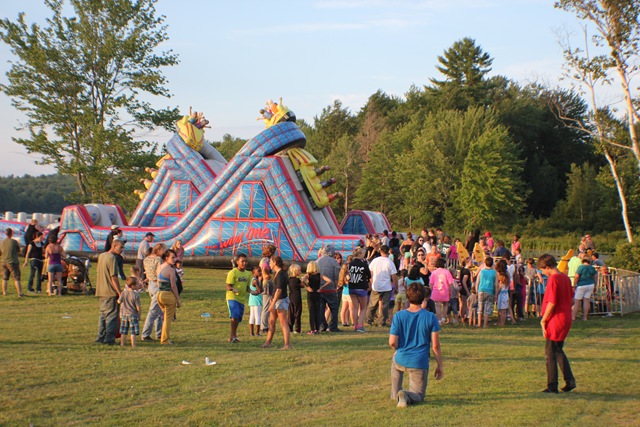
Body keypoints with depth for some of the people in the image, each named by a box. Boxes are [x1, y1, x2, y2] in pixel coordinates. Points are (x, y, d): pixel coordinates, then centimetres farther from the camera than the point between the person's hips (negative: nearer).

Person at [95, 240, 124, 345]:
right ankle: (109, 339, -4)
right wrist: (120, 293, -17)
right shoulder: (112, 258, -15)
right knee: (112, 316, -3)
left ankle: (100, 338, 18)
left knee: (103, 315, 16)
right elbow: (114, 277, -19)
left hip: (101, 291, 9)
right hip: (111, 292, -9)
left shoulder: (101, 256, 13)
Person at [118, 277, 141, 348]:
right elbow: (138, 307, -12)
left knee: (123, 332, 12)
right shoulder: (136, 295, -15)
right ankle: (133, 344, 0)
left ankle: (122, 344, 15)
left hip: (124, 314, 4)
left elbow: (119, 301, 3)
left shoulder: (123, 293, -5)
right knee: (133, 332, 1)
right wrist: (139, 315, 2)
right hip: (133, 315, -4)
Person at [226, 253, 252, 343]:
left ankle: (232, 336, 22)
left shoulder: (248, 274, 11)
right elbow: (228, 287, -11)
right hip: (232, 297, -6)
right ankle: (233, 335, -12)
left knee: (238, 319, 9)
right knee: (235, 316, -21)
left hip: (242, 299, 6)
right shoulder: (233, 273, -8)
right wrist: (233, 289, -33)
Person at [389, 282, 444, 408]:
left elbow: (392, 342, -6)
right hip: (420, 363, -2)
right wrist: (440, 365, 6)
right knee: (418, 396, 14)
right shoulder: (430, 317, -6)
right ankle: (407, 396, -21)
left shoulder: (399, 316, -4)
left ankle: (395, 393, 36)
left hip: (401, 360, 2)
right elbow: (435, 345, -5)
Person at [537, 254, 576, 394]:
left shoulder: (553, 279, -17)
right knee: (558, 351, 20)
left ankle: (552, 386, 5)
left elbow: (552, 303, -21)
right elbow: (571, 297, 16)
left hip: (555, 319, -9)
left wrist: (543, 320, -12)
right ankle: (570, 380, 17)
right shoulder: (566, 278, 9)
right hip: (566, 318, 9)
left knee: (550, 352, 1)